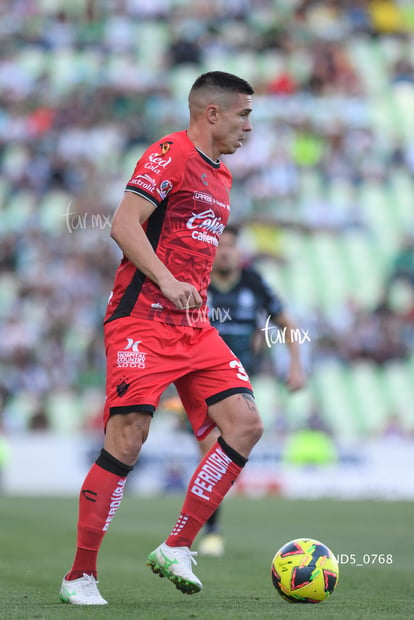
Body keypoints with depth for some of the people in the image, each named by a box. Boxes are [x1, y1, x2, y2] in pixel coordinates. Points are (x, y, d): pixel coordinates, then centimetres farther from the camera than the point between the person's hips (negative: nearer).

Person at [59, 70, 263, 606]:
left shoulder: (220, 176, 21)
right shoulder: (171, 155, -7)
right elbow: (124, 225, -17)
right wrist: (167, 283, -26)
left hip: (194, 326, 8)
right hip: (143, 319, -8)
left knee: (245, 424, -7)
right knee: (127, 439, -13)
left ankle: (176, 549, -1)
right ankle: (79, 577, -3)